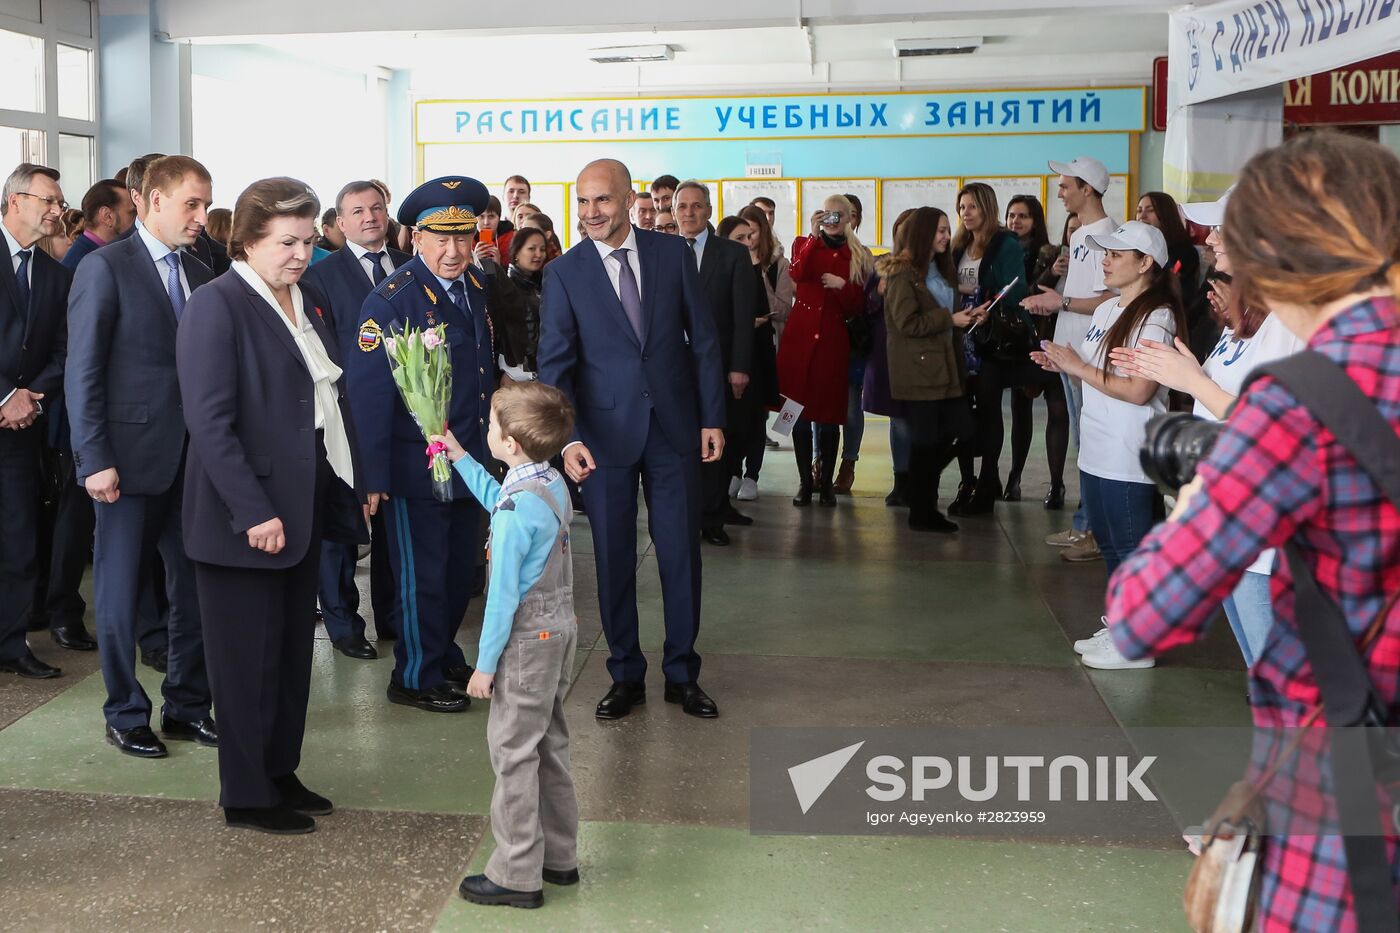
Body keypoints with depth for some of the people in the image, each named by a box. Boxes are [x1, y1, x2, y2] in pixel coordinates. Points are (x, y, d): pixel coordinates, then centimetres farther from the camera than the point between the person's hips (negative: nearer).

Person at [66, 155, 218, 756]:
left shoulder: (199, 274, 11)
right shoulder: (106, 268, -6)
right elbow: (82, 372, -9)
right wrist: (95, 459, -14)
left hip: (192, 459, 6)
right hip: (130, 457, -5)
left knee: (194, 589, 9)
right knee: (121, 592, 5)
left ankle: (187, 706, 23)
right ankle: (125, 715, 18)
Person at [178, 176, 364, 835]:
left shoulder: (309, 305, 12)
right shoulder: (217, 306, -12)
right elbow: (210, 422, -18)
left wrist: (354, 481, 6)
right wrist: (254, 512, -21)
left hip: (303, 508, 8)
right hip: (244, 516, -8)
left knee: (293, 650, 16)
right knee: (249, 656, 4)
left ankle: (280, 773, 30)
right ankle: (246, 797, 18)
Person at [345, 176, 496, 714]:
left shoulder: (475, 289, 7)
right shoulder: (393, 301, -16)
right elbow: (368, 391, -18)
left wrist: (489, 444, 13)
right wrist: (374, 476, -20)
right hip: (415, 468, -7)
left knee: (462, 567, 17)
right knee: (422, 575, 5)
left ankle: (442, 656, 36)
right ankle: (415, 678, 20)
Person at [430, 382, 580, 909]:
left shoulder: (514, 512, -24)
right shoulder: (554, 484, 2)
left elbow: (503, 596, -21)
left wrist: (486, 664, -13)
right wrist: (460, 459, 29)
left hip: (527, 642, -9)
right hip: (560, 630, 9)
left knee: (513, 753, 1)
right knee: (548, 747, 18)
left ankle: (517, 877, 9)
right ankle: (558, 856, 29)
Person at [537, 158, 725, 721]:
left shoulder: (673, 254, 0)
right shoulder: (564, 273, -3)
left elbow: (703, 338, 4)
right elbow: (555, 363, -7)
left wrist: (712, 417, -1)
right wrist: (569, 438, -20)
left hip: (675, 427, 1)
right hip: (605, 434, -1)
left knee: (681, 554, 8)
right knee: (613, 560, 8)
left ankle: (682, 674, 22)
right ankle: (625, 676, 23)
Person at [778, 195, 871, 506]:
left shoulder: (858, 256, 10)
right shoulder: (804, 243, 9)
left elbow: (858, 306, 6)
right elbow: (796, 274, -13)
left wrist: (842, 285, -11)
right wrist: (814, 236, -15)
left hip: (834, 337, 0)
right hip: (800, 333, 0)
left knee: (829, 410, 1)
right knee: (799, 406, -1)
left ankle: (826, 481, 10)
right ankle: (805, 481, 6)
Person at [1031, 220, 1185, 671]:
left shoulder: (1155, 317, -15)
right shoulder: (1106, 310, 12)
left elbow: (1138, 391, -22)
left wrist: (1079, 367, -16)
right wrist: (1063, 364, 2)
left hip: (1128, 459, -9)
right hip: (1096, 450, 9)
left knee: (1132, 549, -1)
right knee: (1109, 545, 18)